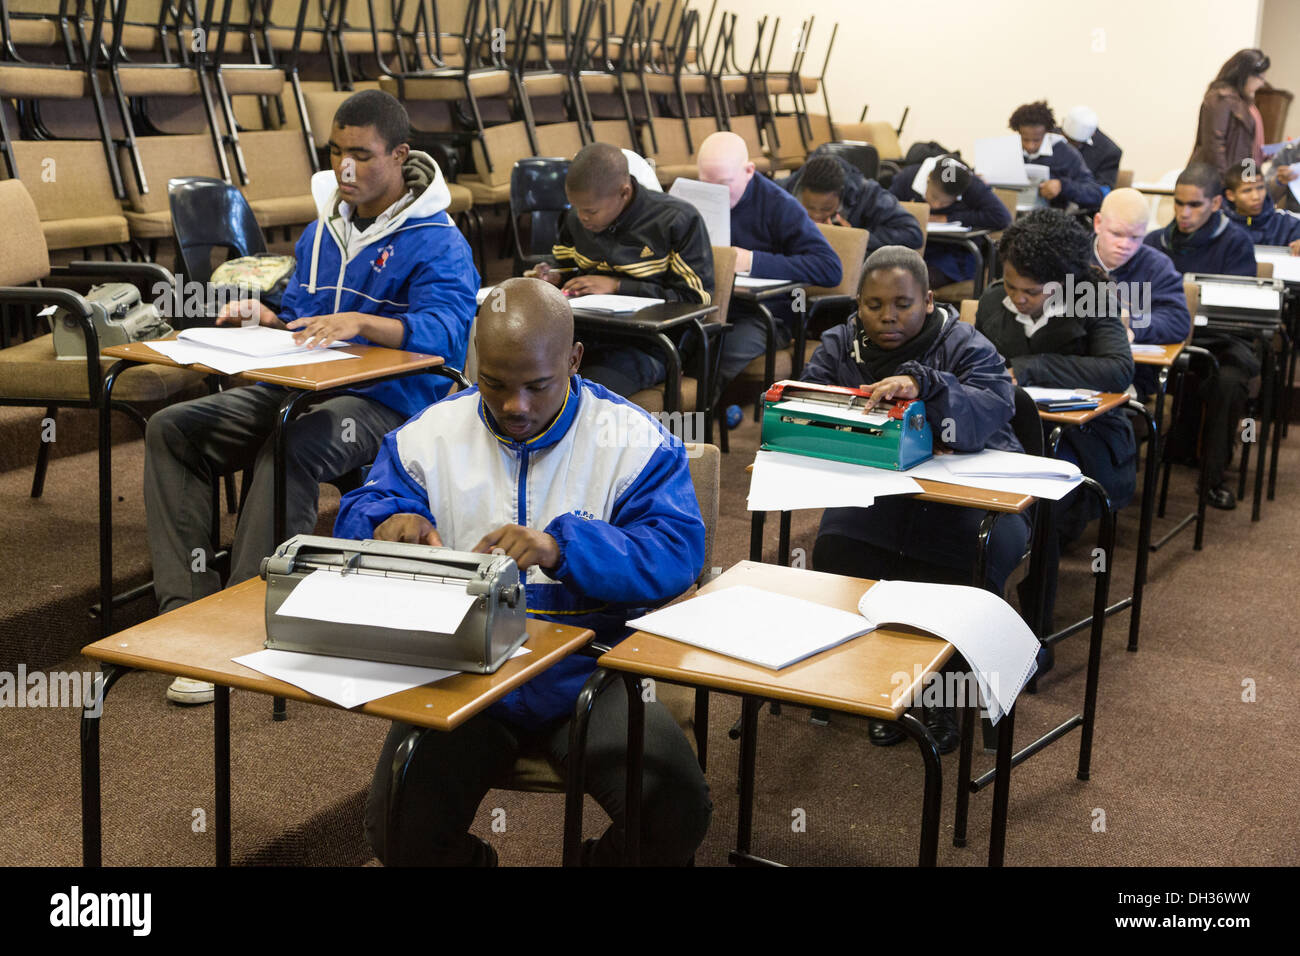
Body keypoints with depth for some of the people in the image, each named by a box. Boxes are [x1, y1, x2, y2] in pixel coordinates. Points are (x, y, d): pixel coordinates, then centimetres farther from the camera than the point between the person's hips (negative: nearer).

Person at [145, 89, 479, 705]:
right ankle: (188, 605, -15)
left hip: (385, 402, -7)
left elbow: (445, 331, -23)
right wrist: (264, 318, -1)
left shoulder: (437, 242, -7)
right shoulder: (323, 230, 17)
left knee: (288, 450, -37)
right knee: (172, 429, -9)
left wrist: (360, 321, -37)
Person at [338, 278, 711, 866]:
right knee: (400, 834, -18)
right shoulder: (432, 433, 8)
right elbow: (358, 516, 9)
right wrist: (388, 522, -17)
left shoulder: (632, 439, -1)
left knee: (677, 813, -23)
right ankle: (469, 861, 19)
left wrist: (563, 546, -29)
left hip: (586, 677, -2)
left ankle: (604, 860, 13)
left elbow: (676, 555, -12)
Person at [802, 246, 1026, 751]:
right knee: (835, 548, -27)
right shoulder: (840, 346, 5)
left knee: (973, 563, -32)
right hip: (877, 493, 3)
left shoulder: (965, 346, -8)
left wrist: (923, 383, -45)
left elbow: (991, 413, -28)